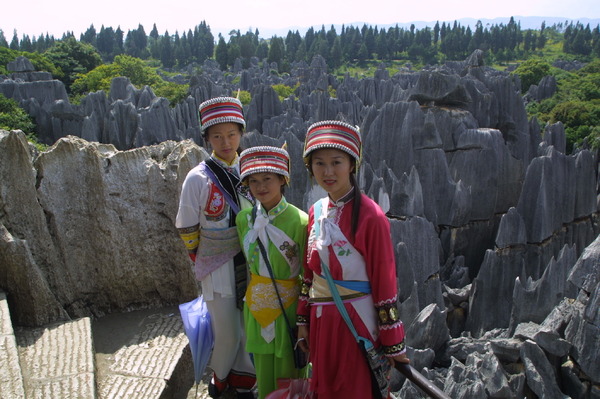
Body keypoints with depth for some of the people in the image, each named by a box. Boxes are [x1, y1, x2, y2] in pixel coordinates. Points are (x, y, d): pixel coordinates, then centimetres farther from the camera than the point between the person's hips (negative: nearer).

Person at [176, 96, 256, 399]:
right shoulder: (198, 178, -10)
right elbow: (187, 229, -2)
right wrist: (203, 262, 6)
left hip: (252, 261, 3)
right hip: (217, 267, -3)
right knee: (226, 331, 4)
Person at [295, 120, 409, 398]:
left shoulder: (370, 215, -16)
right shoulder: (316, 212, 4)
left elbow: (384, 281, -14)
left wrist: (393, 343, -10)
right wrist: (302, 320, 10)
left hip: (357, 321, -6)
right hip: (321, 323, 6)